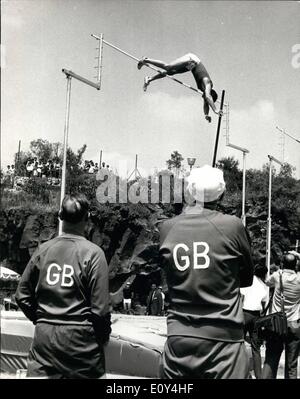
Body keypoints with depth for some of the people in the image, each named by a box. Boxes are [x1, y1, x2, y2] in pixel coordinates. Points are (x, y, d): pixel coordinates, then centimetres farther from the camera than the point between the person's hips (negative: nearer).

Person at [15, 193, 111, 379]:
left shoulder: (43, 249, 1)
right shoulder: (93, 253, -10)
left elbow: (23, 295, 6)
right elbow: (100, 307, -12)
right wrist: (104, 336, 5)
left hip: (43, 336, 3)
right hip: (80, 339, -3)